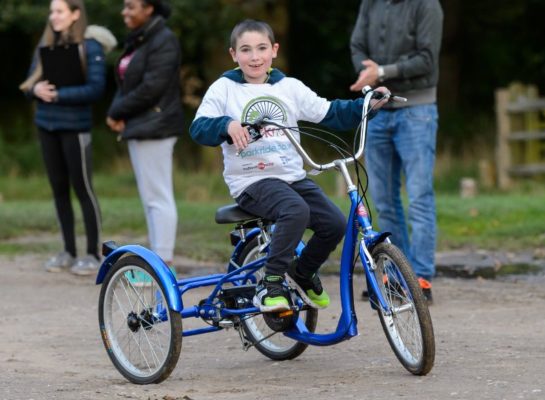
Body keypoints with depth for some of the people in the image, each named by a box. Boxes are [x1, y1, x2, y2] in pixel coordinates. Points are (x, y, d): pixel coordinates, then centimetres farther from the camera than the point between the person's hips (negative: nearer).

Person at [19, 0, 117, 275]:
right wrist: (36, 90, -14)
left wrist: (58, 95, -21)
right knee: (58, 188, 9)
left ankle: (93, 254, 5)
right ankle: (68, 251, 17)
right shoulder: (45, 45, 8)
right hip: (46, 124, 6)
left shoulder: (90, 46, -8)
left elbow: (96, 89, -15)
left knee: (82, 188, -2)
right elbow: (29, 83, 10)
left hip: (74, 125, -6)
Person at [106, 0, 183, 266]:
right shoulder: (137, 41, 14)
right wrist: (117, 113, -3)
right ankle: (158, 258, 16)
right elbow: (127, 84, 16)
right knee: (149, 196, 11)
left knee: (158, 197, -8)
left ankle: (165, 262, -6)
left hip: (154, 129, -10)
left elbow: (151, 88, -20)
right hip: (138, 127, 10)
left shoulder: (163, 41, -14)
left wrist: (117, 112, -11)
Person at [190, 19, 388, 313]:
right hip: (251, 181, -5)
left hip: (292, 177, 5)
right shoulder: (224, 88, 2)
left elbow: (330, 114, 11)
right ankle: (270, 285, -23)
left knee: (335, 223, -13)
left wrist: (366, 105, -4)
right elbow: (199, 128, -9)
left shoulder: (290, 88, 12)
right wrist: (227, 125, -29)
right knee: (296, 210, -34)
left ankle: (302, 273, 16)